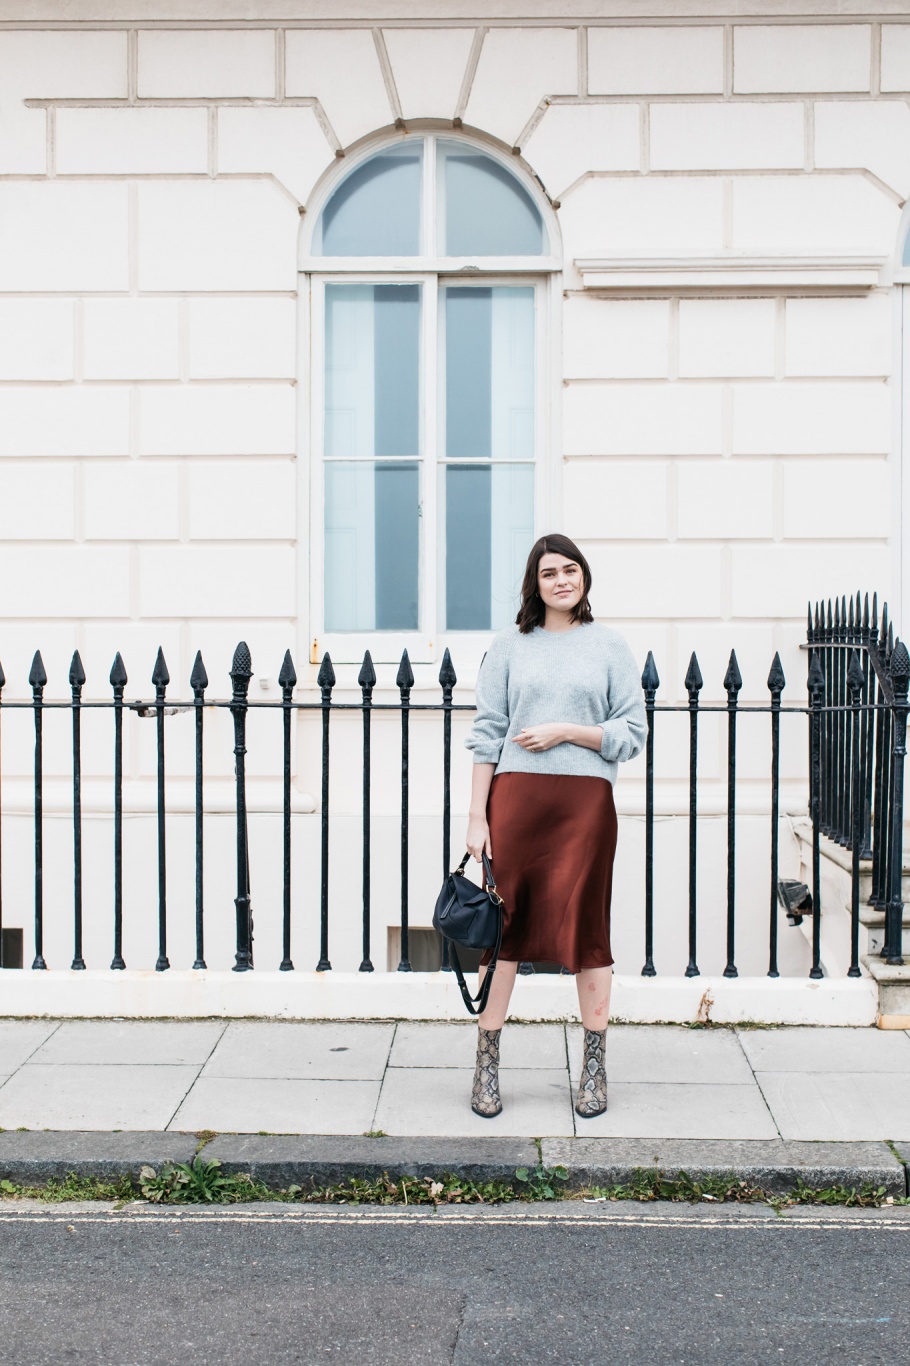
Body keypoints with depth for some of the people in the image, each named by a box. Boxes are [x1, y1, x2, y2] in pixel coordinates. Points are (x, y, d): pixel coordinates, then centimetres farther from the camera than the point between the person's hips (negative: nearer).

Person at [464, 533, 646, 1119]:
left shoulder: (610, 646, 8)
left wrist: (566, 731, -8)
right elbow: (486, 734, 6)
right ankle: (487, 1064, 14)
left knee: (587, 927, 3)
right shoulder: (510, 645, 8)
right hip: (516, 796, 0)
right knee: (504, 923, 2)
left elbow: (633, 733, 5)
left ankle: (595, 1068, 16)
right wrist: (477, 817, 0)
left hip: (586, 800, 0)